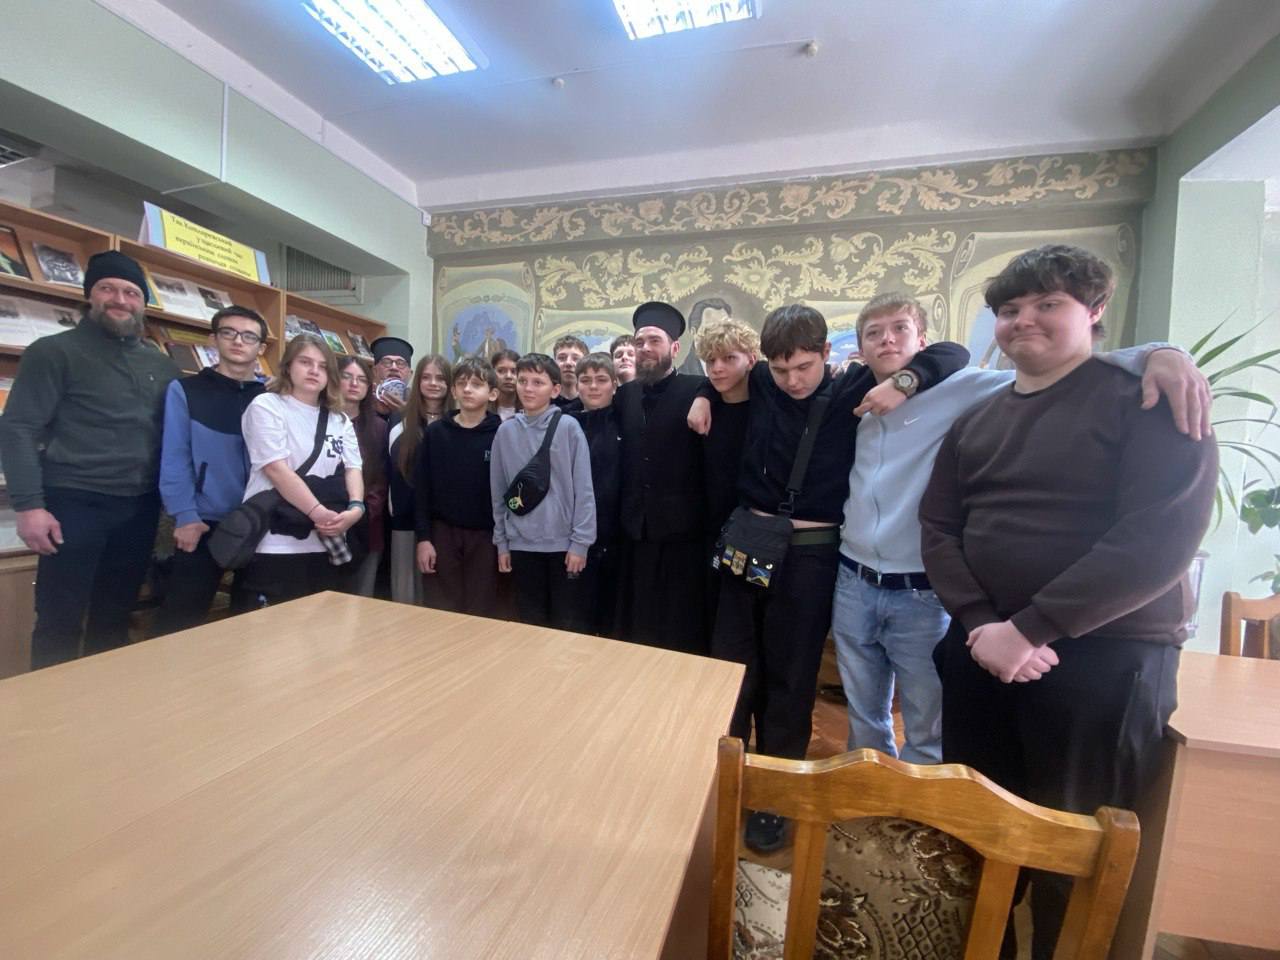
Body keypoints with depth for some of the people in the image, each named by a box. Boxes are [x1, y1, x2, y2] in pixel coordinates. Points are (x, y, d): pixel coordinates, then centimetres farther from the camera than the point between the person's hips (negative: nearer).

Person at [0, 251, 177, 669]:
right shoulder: (55, 352, -1)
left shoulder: (161, 365, 12)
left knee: (114, 619, 14)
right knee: (60, 622, 2)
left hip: (139, 509, 4)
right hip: (74, 505, -4)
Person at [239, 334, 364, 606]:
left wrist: (355, 508, -14)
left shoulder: (340, 420, 14)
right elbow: (277, 469, -13)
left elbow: (352, 467, 5)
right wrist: (319, 513, -17)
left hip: (326, 545, 6)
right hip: (276, 546, -5)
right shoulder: (267, 406, -3)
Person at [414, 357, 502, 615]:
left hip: (486, 535, -1)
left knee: (480, 613, 7)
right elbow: (421, 487, 3)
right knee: (441, 613, 9)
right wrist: (423, 537, -3)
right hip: (442, 532, 2)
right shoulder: (435, 432, 3)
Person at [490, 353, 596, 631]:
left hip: (563, 542, -3)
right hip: (521, 544, 3)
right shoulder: (506, 431, 2)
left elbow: (583, 489, -8)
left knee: (569, 623, 9)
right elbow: (498, 492, 8)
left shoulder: (568, 427, -7)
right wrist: (501, 542, 8)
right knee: (532, 622, 16)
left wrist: (580, 542, -10)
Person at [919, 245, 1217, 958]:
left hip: (1106, 656, -4)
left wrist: (1031, 629, -19)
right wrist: (981, 624, -9)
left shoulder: (1148, 400, -4)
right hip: (982, 651, 5)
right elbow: (937, 527, 5)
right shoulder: (976, 420, 11)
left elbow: (1164, 536, -16)